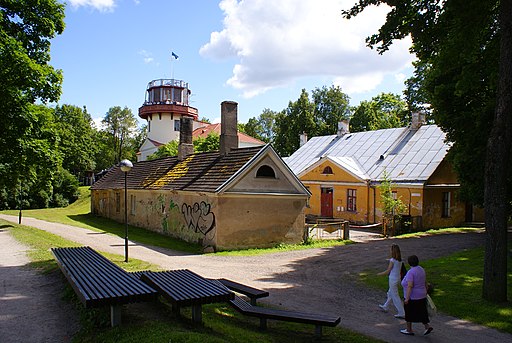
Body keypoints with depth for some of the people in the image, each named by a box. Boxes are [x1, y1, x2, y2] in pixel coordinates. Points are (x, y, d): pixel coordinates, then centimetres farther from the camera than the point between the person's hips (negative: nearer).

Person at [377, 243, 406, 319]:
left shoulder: (392, 260, -21)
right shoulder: (400, 260, 1)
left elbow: (388, 271, -14)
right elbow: (399, 269, 8)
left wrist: (380, 274, 1)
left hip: (393, 279, -8)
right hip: (398, 278, 8)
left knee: (395, 296, 1)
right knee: (390, 293, 25)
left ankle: (402, 313, 5)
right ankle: (385, 307, 42)